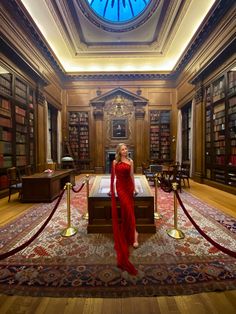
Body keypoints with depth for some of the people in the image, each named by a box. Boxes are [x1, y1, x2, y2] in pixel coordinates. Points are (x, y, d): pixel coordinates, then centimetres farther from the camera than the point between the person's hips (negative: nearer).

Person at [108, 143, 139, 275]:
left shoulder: (130, 161, 7)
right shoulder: (115, 162, 4)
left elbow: (132, 175, 7)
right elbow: (113, 176, 7)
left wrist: (134, 188, 5)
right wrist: (111, 189, 10)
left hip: (129, 186, 2)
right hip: (120, 186, -2)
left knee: (128, 209, 7)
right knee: (128, 209, -10)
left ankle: (128, 234, 26)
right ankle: (134, 233, 3)